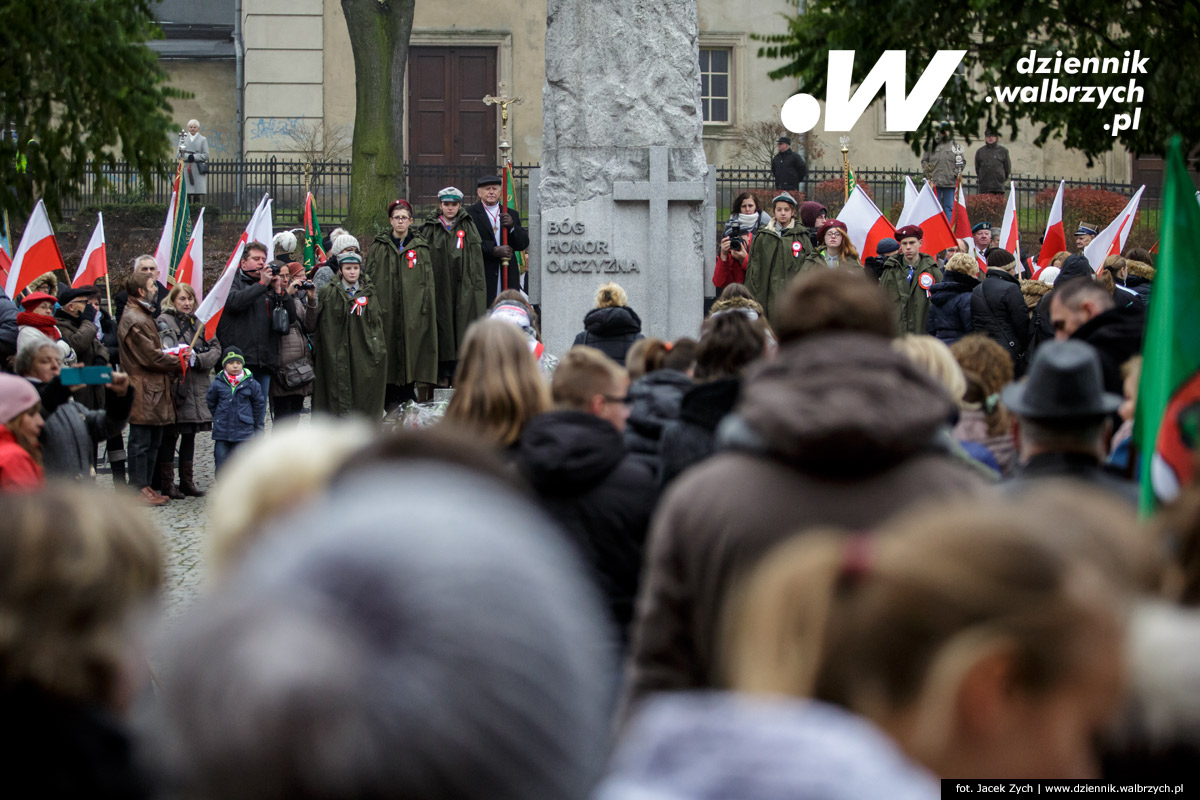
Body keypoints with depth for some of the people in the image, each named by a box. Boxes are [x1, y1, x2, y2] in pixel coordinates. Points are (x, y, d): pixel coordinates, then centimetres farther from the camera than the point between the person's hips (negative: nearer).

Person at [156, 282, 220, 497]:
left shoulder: (200, 322, 14)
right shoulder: (165, 321, -4)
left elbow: (215, 348, 5)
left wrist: (198, 360, -11)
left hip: (197, 388, 6)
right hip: (174, 386, -6)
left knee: (190, 435, 12)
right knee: (170, 437, -2)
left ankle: (187, 481, 19)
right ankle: (166, 484, 3)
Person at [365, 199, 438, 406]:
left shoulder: (420, 247, 9)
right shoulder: (379, 247, 8)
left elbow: (428, 281, 7)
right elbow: (369, 278, 5)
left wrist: (426, 308, -3)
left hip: (413, 310, 0)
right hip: (386, 309, 0)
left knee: (411, 348, -1)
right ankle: (390, 403, 3)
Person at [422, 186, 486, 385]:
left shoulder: (468, 227, 9)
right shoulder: (430, 229, 9)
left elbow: (477, 258, 5)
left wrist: (477, 285, -4)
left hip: (463, 286, 0)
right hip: (440, 285, 0)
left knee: (462, 329, -2)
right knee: (442, 328, -1)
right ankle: (443, 373, 3)